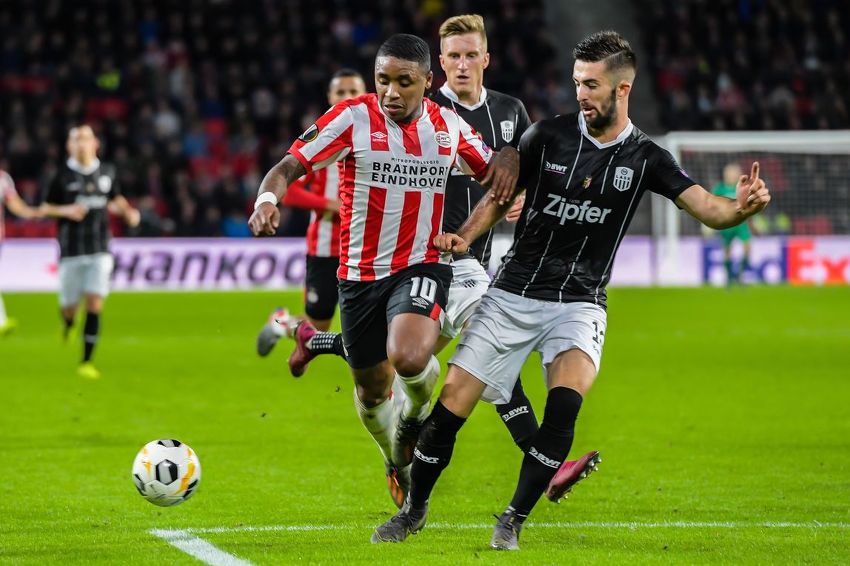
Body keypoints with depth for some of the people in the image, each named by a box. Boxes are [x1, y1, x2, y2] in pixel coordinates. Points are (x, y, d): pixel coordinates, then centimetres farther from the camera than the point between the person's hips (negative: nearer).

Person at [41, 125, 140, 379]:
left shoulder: (107, 172, 6)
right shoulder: (63, 176, -3)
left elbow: (116, 200, 22)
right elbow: (45, 208, 3)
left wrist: (128, 212, 3)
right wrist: (66, 211, -16)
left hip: (99, 250, 1)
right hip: (71, 250, -1)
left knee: (95, 305, -10)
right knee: (70, 308, 3)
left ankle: (86, 362, -4)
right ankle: (68, 323, 42)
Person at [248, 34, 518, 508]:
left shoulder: (449, 126, 1)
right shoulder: (353, 118, -9)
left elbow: (493, 173, 15)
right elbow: (291, 166, -14)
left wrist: (508, 157, -9)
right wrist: (267, 199, -35)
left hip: (422, 267, -1)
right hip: (361, 272, 1)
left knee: (408, 358, -30)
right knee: (372, 390, 13)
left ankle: (417, 412, 6)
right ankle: (395, 461, 45)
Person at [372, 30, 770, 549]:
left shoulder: (645, 159, -2)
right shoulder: (548, 136, -2)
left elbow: (708, 209, -9)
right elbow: (501, 198, 9)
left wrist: (742, 207, -30)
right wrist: (463, 238, -7)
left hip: (579, 303, -1)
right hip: (513, 293, 1)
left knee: (566, 402, -28)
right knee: (452, 404, -5)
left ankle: (514, 520, -13)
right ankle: (415, 509, 19)